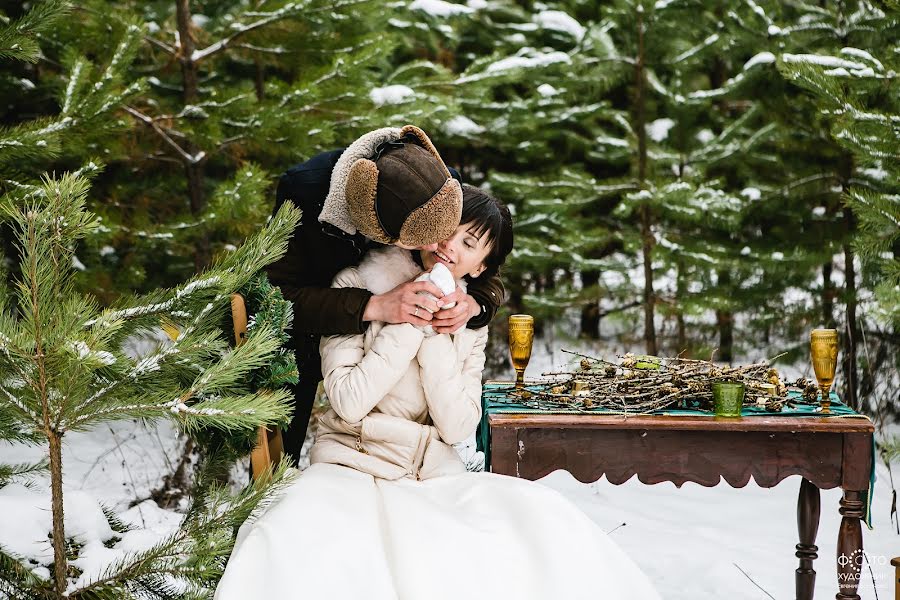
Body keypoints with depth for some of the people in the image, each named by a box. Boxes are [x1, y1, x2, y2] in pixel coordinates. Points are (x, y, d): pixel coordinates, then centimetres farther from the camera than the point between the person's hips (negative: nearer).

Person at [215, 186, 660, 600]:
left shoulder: (468, 322, 8)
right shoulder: (356, 286, -3)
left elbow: (457, 427, -6)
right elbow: (348, 403, -14)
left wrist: (435, 333, -12)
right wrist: (409, 322, -16)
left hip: (435, 477, 3)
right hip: (351, 466, -3)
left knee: (542, 516, -25)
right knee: (294, 546, -39)